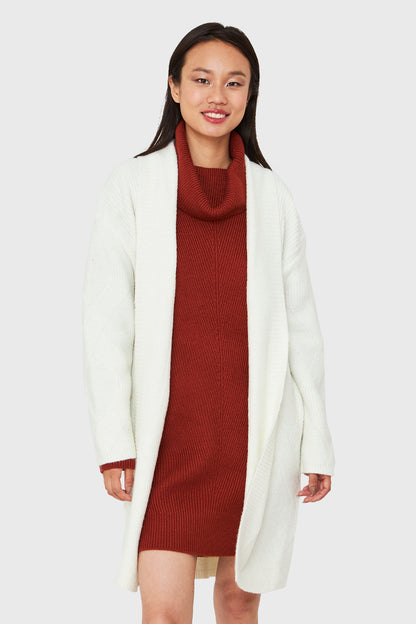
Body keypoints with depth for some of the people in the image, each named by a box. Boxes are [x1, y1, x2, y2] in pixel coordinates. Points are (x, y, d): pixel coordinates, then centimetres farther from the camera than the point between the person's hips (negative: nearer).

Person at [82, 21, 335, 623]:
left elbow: (301, 325, 8)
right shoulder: (133, 184, 1)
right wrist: (114, 441, -7)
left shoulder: (272, 195, 6)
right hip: (171, 428, -2)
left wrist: (317, 441, 5)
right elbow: (107, 320, -1)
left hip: (257, 426, 2)